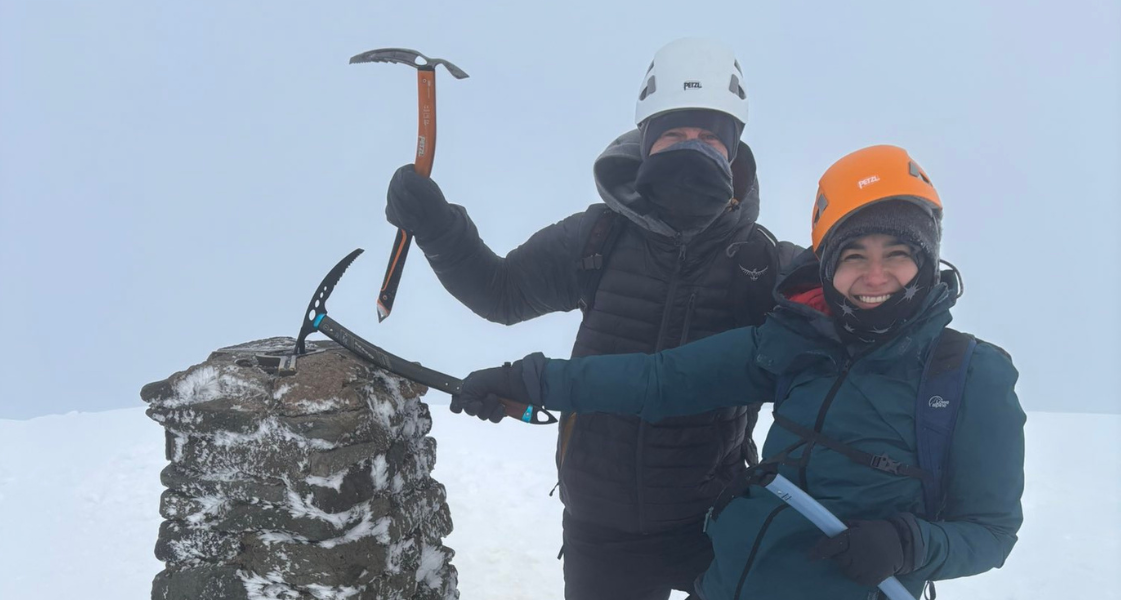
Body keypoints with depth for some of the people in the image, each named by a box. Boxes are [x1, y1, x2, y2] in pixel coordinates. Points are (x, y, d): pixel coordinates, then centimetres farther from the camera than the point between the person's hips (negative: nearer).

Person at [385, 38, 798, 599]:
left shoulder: (763, 260, -8)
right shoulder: (601, 236, -5)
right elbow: (501, 291, 6)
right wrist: (438, 229, -8)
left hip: (716, 518, -1)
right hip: (601, 518, 2)